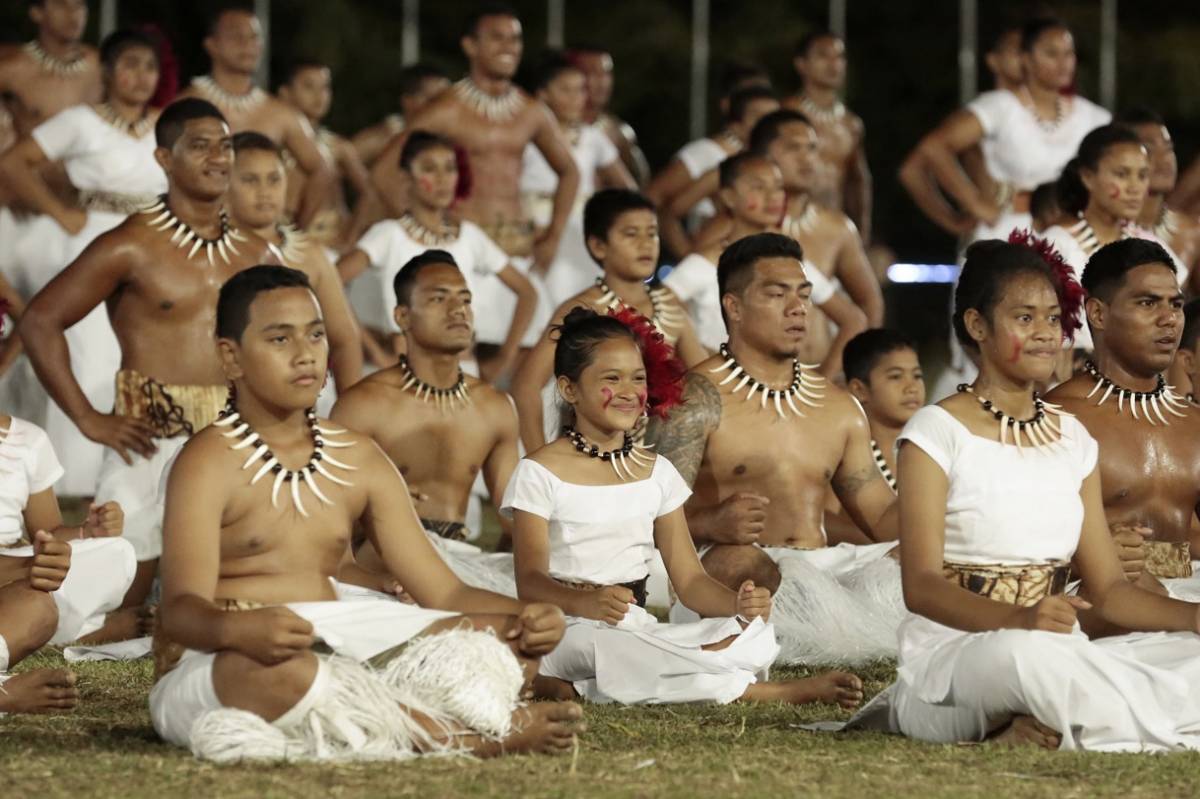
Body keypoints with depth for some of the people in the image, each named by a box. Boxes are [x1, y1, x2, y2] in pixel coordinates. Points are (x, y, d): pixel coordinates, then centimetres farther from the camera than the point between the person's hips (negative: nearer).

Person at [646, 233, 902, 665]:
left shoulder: (837, 408, 22)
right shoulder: (697, 399, 0)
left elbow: (881, 514, 22)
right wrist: (711, 525, -32)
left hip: (820, 568, 6)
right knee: (739, 561, -40)